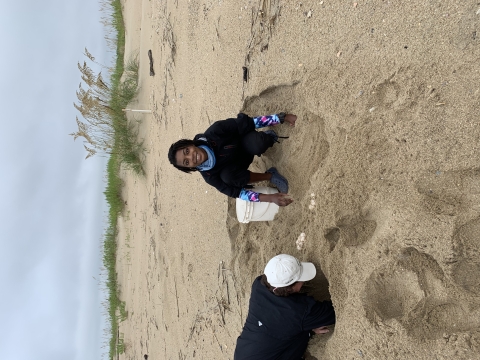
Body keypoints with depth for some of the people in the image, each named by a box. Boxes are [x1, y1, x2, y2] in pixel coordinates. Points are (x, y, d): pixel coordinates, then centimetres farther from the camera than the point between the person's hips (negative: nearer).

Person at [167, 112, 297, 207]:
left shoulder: (213, 133, -33)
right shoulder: (209, 175, -27)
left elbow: (246, 123, -26)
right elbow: (236, 192, -28)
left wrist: (281, 118, -30)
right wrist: (268, 197, -42)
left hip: (246, 143, 0)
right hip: (241, 161, 1)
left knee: (256, 143, -39)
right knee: (227, 176, -36)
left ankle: (268, 137, -1)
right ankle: (270, 176, -14)